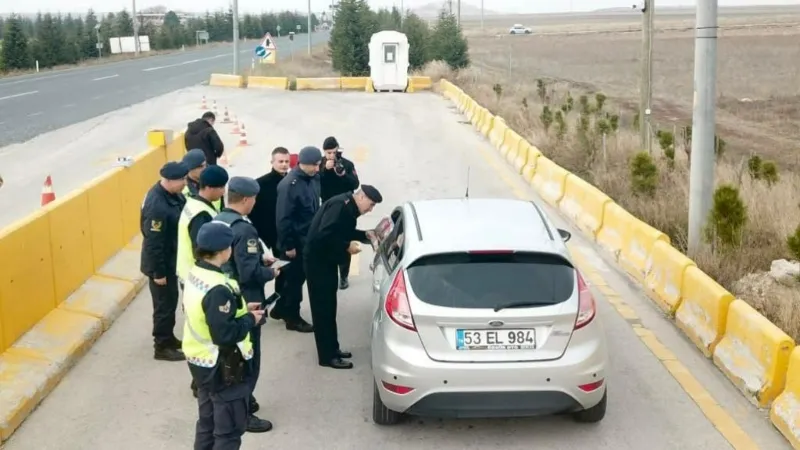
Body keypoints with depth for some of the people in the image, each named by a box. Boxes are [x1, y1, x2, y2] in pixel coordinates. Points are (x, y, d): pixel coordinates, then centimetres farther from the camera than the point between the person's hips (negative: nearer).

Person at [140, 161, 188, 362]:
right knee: (164, 304, 6)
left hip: (171, 260, 9)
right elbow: (153, 242, -27)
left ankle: (168, 338, 39)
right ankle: (162, 347, 22)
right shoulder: (157, 206, -32)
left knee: (170, 301, 22)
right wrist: (158, 272, -20)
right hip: (161, 263, -9)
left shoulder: (172, 194, -3)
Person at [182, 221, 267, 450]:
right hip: (222, 367, -9)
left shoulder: (194, 275, 1)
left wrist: (241, 309, 7)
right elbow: (225, 335, -30)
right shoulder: (218, 289, -28)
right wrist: (250, 319, -15)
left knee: (207, 422, 22)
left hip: (200, 361, 9)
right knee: (230, 429, 5)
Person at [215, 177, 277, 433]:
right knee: (248, 359, 3)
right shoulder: (243, 229, -25)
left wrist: (259, 259, 11)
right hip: (243, 303, -9)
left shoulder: (218, 220, 4)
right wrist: (270, 272, -10)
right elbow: (248, 273, -28)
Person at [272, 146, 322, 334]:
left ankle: (280, 309, 34)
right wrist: (288, 245, -19)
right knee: (295, 278, 4)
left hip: (308, 239, 8)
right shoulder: (289, 184, -22)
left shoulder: (313, 179, 3)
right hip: (295, 242, -8)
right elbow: (283, 218, -21)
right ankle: (292, 318, 18)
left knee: (297, 277, 18)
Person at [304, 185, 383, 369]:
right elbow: (324, 235, -30)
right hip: (318, 261, -10)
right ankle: (327, 356, 3)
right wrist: (347, 246, -22)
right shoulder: (340, 205, -22)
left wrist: (365, 235, 8)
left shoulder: (348, 207, 8)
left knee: (329, 307, 17)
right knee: (323, 309, -3)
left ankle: (332, 349, 26)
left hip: (327, 260, 10)